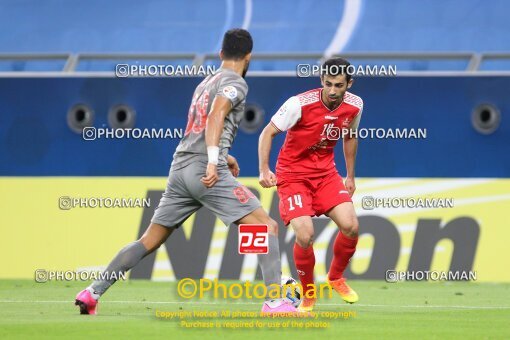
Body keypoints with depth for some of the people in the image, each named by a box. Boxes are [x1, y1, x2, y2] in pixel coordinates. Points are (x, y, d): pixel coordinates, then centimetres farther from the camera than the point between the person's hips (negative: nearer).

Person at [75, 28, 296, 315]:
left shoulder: (206, 82, 25)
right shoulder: (236, 83, -1)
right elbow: (216, 117, -20)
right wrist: (214, 161, -31)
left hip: (180, 168, 8)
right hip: (208, 172, -8)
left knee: (150, 240, 14)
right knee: (267, 226, -7)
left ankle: (93, 293, 12)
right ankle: (275, 301, -20)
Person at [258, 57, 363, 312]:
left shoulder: (354, 105, -5)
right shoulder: (300, 104, -21)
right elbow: (268, 132, -12)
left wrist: (350, 176, 19)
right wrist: (264, 170, -22)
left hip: (326, 172, 4)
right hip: (292, 174, -4)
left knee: (350, 226, -16)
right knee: (305, 235, -21)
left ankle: (336, 277, 14)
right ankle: (308, 296, 3)